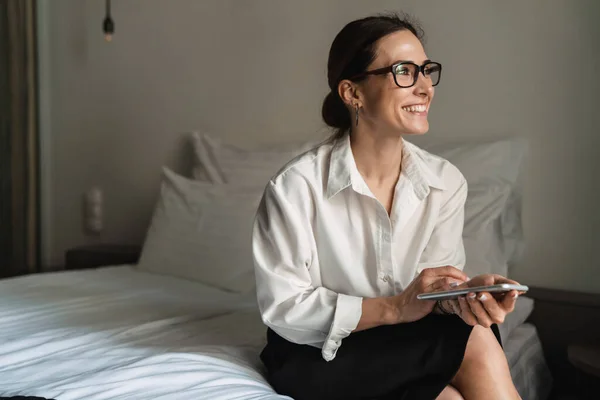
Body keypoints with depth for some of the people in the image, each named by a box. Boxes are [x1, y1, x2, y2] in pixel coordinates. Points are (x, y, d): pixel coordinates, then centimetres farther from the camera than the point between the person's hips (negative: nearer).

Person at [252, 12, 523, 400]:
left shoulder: (446, 182, -5)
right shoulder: (296, 186, -19)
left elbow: (435, 287, -5)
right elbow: (283, 308, -19)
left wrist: (466, 292, -30)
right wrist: (394, 308, -28)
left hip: (407, 348, 5)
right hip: (317, 356, -4)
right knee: (475, 344, -25)